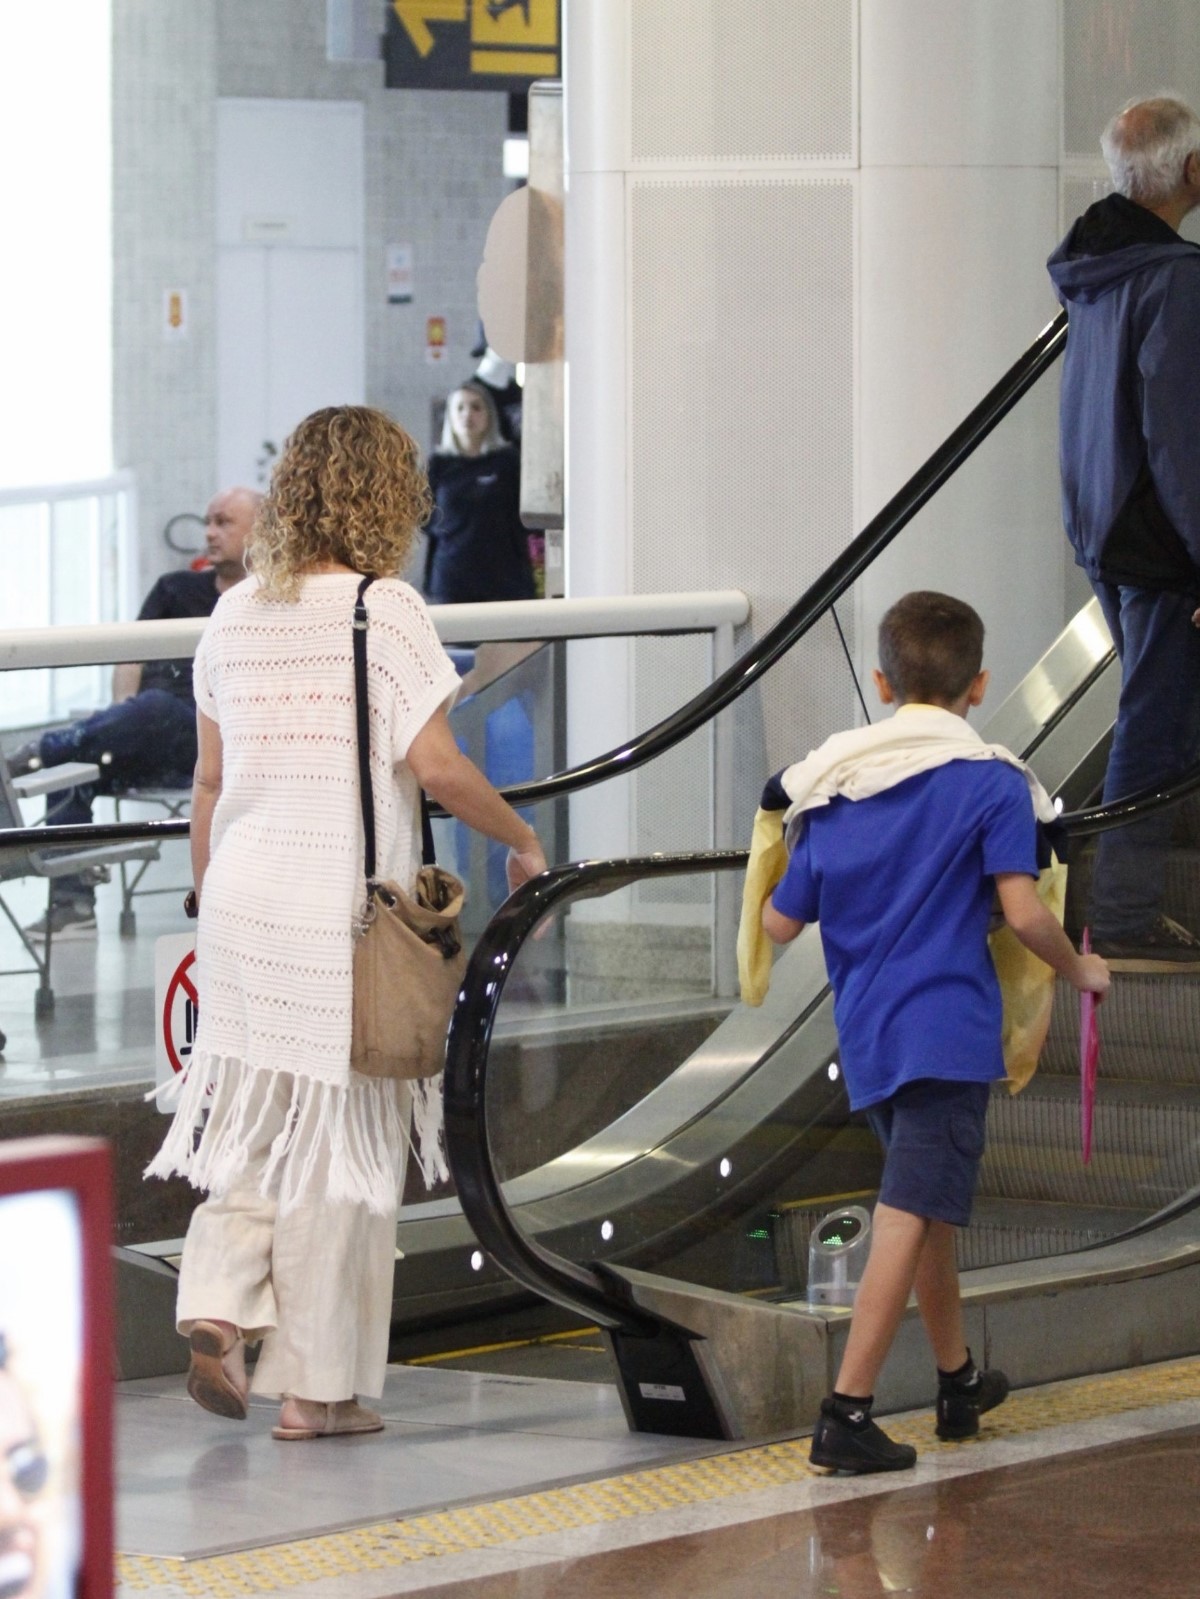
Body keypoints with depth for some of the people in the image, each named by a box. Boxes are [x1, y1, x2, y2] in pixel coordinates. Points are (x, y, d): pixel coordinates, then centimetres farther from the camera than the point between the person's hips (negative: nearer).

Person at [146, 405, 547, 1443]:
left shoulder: (236, 615, 9)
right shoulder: (383, 609, -8)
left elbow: (209, 782, 13)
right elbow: (434, 765, -16)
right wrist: (522, 841, -1)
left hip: (243, 896, 5)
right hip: (347, 910, -5)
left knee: (252, 1118, 14)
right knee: (337, 1137, 3)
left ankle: (219, 1305, -6)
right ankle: (316, 1384, 8)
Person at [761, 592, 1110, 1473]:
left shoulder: (832, 784, 8)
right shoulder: (991, 781, -6)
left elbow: (780, 921, 9)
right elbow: (1023, 911, -13)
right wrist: (1079, 969, 5)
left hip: (867, 1033, 6)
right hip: (948, 1029, -6)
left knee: (927, 1208, 22)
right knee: (911, 1217, -8)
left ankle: (958, 1378, 37)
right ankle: (847, 1414, -16)